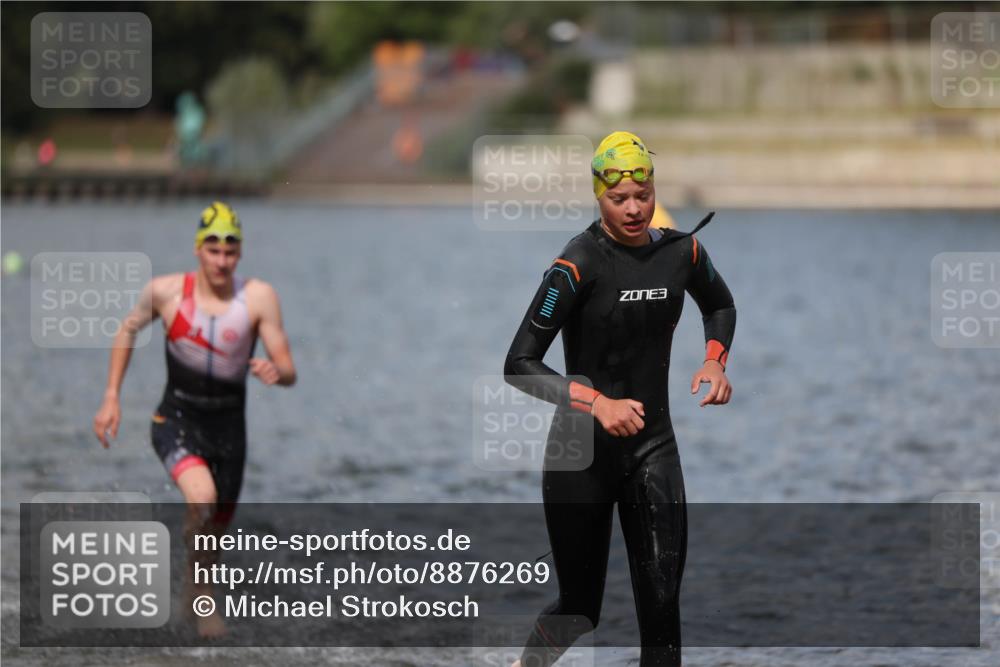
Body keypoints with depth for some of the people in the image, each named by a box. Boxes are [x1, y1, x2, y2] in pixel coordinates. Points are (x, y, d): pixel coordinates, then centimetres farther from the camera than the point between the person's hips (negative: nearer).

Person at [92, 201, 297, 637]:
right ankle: (202, 598, -8)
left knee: (218, 525, 15)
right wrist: (111, 398, 5)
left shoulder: (258, 297, -12)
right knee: (203, 498, -29)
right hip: (177, 419, -2)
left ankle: (194, 591, 48)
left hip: (229, 425, 2)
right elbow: (128, 331, 10)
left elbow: (289, 373, -13)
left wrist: (276, 372, -37)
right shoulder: (166, 291, -10)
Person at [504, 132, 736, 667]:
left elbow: (720, 305, 22)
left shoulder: (681, 251, -1)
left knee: (662, 603, -4)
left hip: (653, 447, 4)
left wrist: (715, 360, 3)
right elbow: (518, 365, -19)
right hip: (581, 454, -4)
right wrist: (597, 403, -30)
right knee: (581, 607, 6)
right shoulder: (579, 264, -17)